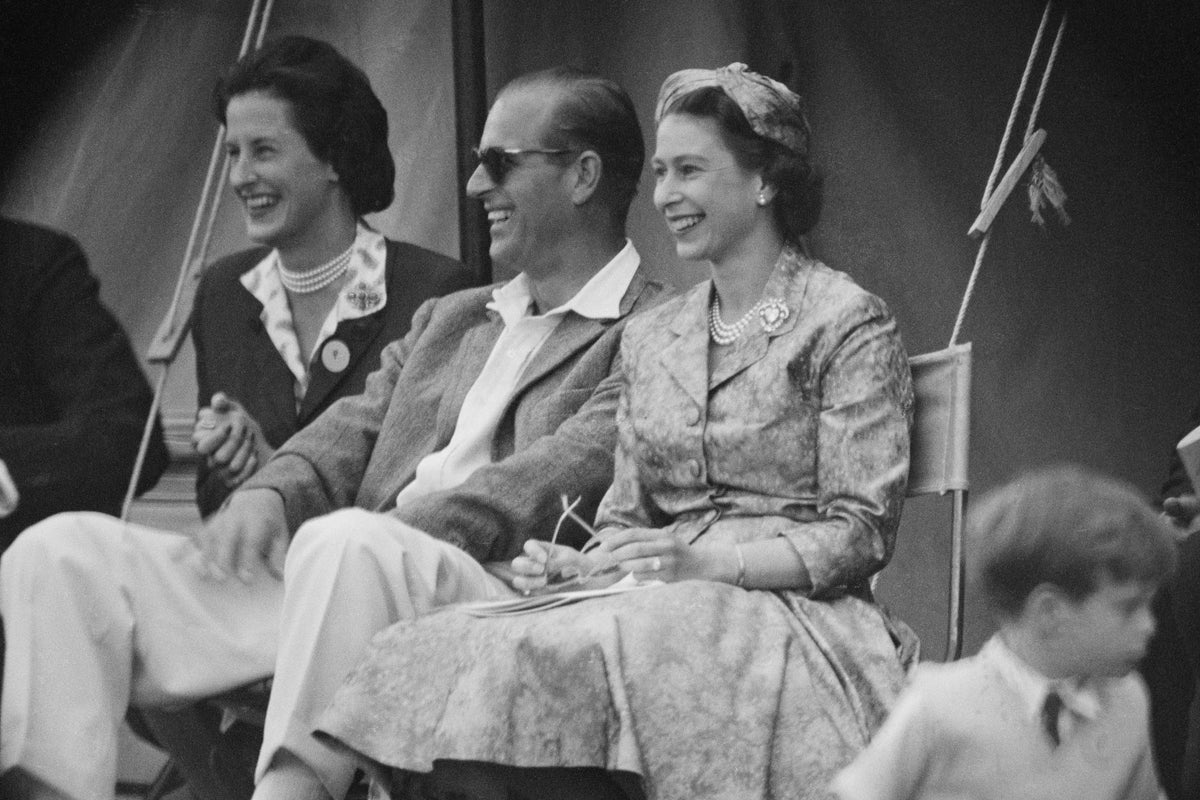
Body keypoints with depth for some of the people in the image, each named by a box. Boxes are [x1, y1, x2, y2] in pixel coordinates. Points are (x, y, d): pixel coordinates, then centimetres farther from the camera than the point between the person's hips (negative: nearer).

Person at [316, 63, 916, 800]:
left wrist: (714, 561, -19)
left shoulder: (848, 324, 1)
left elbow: (860, 534, -6)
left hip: (794, 614, -6)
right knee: (441, 650, -25)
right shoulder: (651, 338, 22)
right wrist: (574, 567, -2)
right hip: (666, 609, 6)